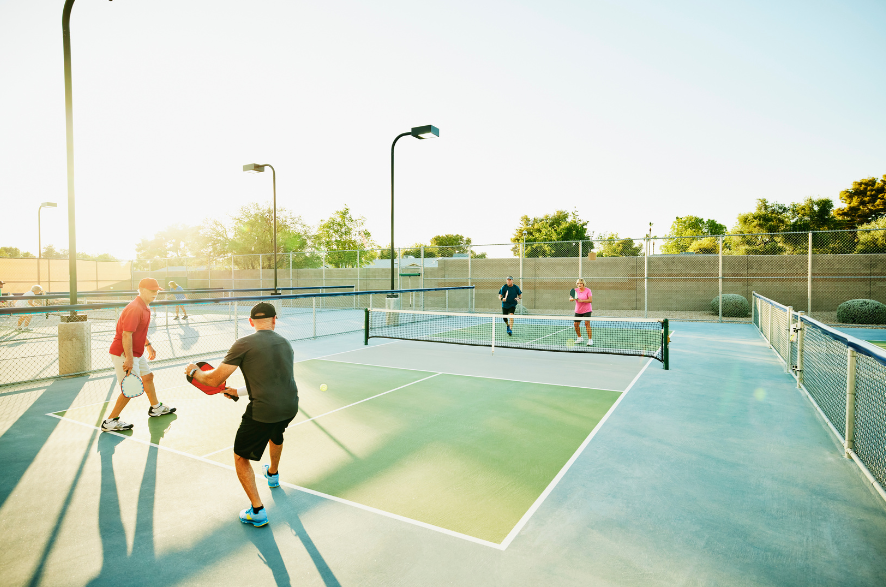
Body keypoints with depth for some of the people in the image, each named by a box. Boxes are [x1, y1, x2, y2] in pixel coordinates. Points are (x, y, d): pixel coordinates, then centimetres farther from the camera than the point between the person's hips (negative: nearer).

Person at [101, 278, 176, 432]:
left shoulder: (145, 308, 9)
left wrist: (149, 345, 23)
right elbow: (126, 335, -28)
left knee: (148, 377, 22)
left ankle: (156, 408, 40)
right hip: (124, 354, -11)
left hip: (136, 353, 11)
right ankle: (109, 422, 5)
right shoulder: (135, 309, -24)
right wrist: (129, 359, -29)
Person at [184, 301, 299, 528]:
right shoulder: (285, 343, 11)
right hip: (290, 407, 6)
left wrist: (194, 371, 17)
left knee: (241, 458, 17)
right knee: (276, 433, 38)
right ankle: (273, 474, 63)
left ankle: (257, 511, 12)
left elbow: (215, 379, -4)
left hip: (263, 411, -6)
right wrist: (240, 391, 27)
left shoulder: (243, 344, -8)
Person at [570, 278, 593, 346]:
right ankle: (579, 338, 25)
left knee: (587, 323, -15)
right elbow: (570, 299, -5)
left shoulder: (588, 290, -9)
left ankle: (590, 340, -9)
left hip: (587, 310, -4)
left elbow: (590, 300, -16)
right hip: (578, 311, 4)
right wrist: (572, 299, -27)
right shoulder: (575, 290, 1)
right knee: (576, 324, 3)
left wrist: (581, 300, -26)